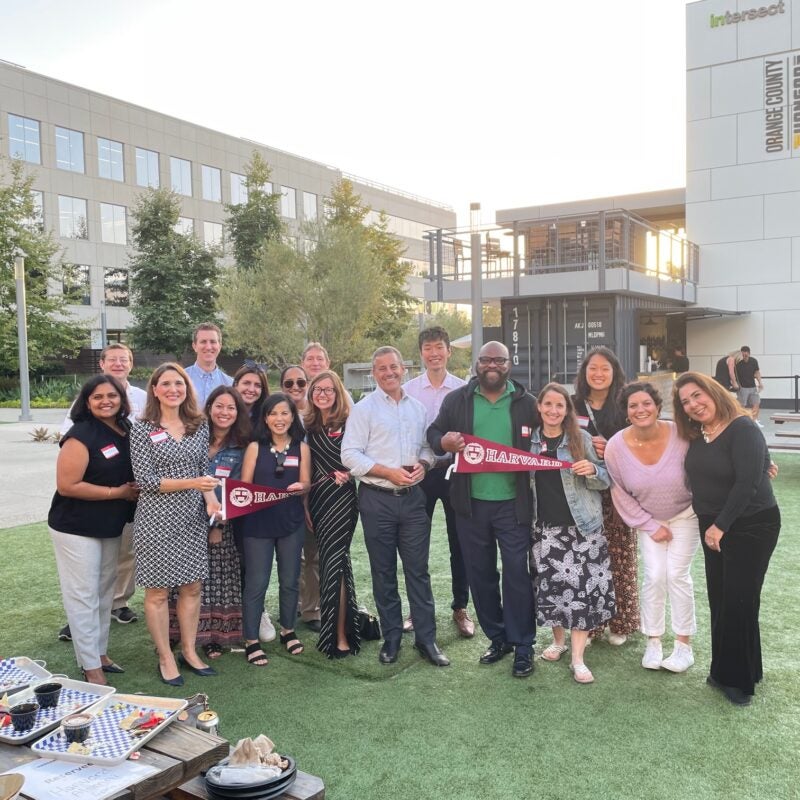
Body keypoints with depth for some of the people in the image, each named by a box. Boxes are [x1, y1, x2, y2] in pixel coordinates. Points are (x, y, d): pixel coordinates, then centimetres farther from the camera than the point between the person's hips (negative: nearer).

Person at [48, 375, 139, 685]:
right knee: (83, 596, 0)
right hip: (76, 529, -8)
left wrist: (135, 490, -1)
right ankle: (91, 667, 11)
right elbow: (67, 485, -23)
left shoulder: (126, 432, 3)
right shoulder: (81, 436, -19)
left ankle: (101, 653, 32)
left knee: (104, 593, 17)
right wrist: (117, 492, -19)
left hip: (111, 528, 8)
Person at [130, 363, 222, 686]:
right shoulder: (143, 430, -6)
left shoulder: (199, 426, 6)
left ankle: (189, 652, 26)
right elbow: (145, 479, -11)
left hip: (192, 517, 4)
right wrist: (191, 483, -19)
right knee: (158, 590, 5)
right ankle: (166, 659, 19)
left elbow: (205, 471, 8)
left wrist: (211, 501, -10)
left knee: (192, 587, 10)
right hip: (156, 518, -4)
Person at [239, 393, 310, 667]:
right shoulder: (255, 447, -1)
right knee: (256, 583, 0)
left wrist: (300, 487, -18)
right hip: (258, 523, -2)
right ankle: (251, 641, 11)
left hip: (291, 522, 2)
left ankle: (288, 630, 32)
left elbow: (306, 484, 5)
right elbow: (244, 486, -3)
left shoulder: (301, 448, 4)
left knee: (290, 580, 13)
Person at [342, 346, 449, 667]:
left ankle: (426, 639, 13)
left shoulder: (417, 408, 10)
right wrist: (389, 472, -16)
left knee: (418, 570, 4)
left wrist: (423, 464, -5)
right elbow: (350, 455, -9)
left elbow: (427, 445, 17)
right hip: (377, 499, -3)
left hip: (412, 497, 3)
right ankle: (391, 639, 20)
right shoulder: (364, 408, -4)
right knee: (383, 572, 8)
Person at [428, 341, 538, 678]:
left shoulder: (526, 403, 2)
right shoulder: (456, 400, 5)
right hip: (471, 504, 2)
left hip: (513, 503, -2)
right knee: (480, 574, 12)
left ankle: (523, 646, 13)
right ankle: (497, 638, 28)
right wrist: (444, 442, -13)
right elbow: (433, 433, 9)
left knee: (517, 573, 0)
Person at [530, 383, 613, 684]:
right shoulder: (530, 441, 5)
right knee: (550, 585, 6)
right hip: (544, 527, 2)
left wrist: (592, 471, -18)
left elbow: (605, 480, 2)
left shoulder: (582, 438, -1)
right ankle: (559, 640, 29)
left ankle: (577, 658, 5)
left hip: (581, 526, -2)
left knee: (582, 586, -4)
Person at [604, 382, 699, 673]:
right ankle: (653, 641, 14)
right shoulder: (616, 446, -22)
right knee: (654, 576, -4)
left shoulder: (681, 435, -28)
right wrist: (650, 526, -8)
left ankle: (684, 645, 10)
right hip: (648, 520, 1)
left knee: (677, 574, -5)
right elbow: (621, 494, -9)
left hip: (685, 515, -1)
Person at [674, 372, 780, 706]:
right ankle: (724, 670, 22)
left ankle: (739, 678, 11)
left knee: (739, 602, -3)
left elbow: (747, 483, -24)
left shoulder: (742, 429, -18)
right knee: (719, 600, 9)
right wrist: (710, 524, 3)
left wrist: (721, 525, -20)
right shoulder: (695, 434, 4)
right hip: (712, 526, 7)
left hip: (751, 526, -7)